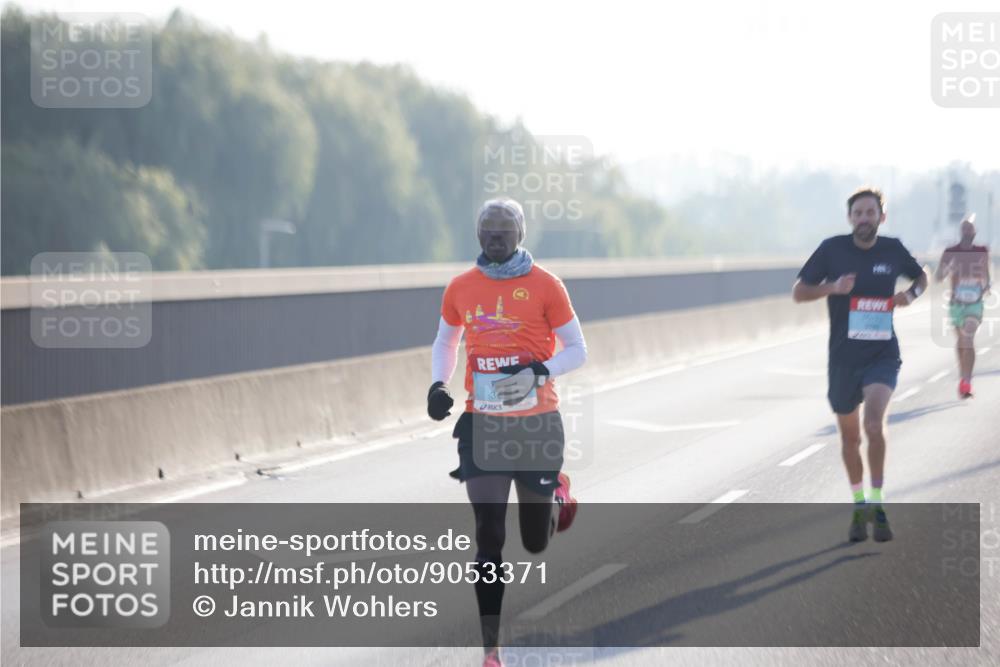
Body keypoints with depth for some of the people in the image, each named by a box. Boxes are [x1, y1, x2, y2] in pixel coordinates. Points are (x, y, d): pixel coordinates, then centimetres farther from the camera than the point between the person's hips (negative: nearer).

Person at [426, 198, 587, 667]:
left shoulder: (545, 286, -6)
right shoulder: (460, 288, 3)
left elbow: (576, 351, -2)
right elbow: (444, 343, 19)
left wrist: (539, 372, -21)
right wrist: (438, 385, 0)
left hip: (536, 424, -1)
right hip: (482, 425, 1)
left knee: (536, 541, 11)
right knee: (488, 537, -7)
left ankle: (555, 494, 47)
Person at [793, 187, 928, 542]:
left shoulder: (893, 249, -1)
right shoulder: (832, 249, -5)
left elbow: (921, 277, 19)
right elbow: (798, 293, -2)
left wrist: (911, 294, -4)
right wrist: (833, 287, -19)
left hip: (883, 355, -1)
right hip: (844, 357, 1)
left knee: (874, 423, -24)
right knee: (850, 436, 13)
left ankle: (877, 506, -13)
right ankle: (859, 507, 33)